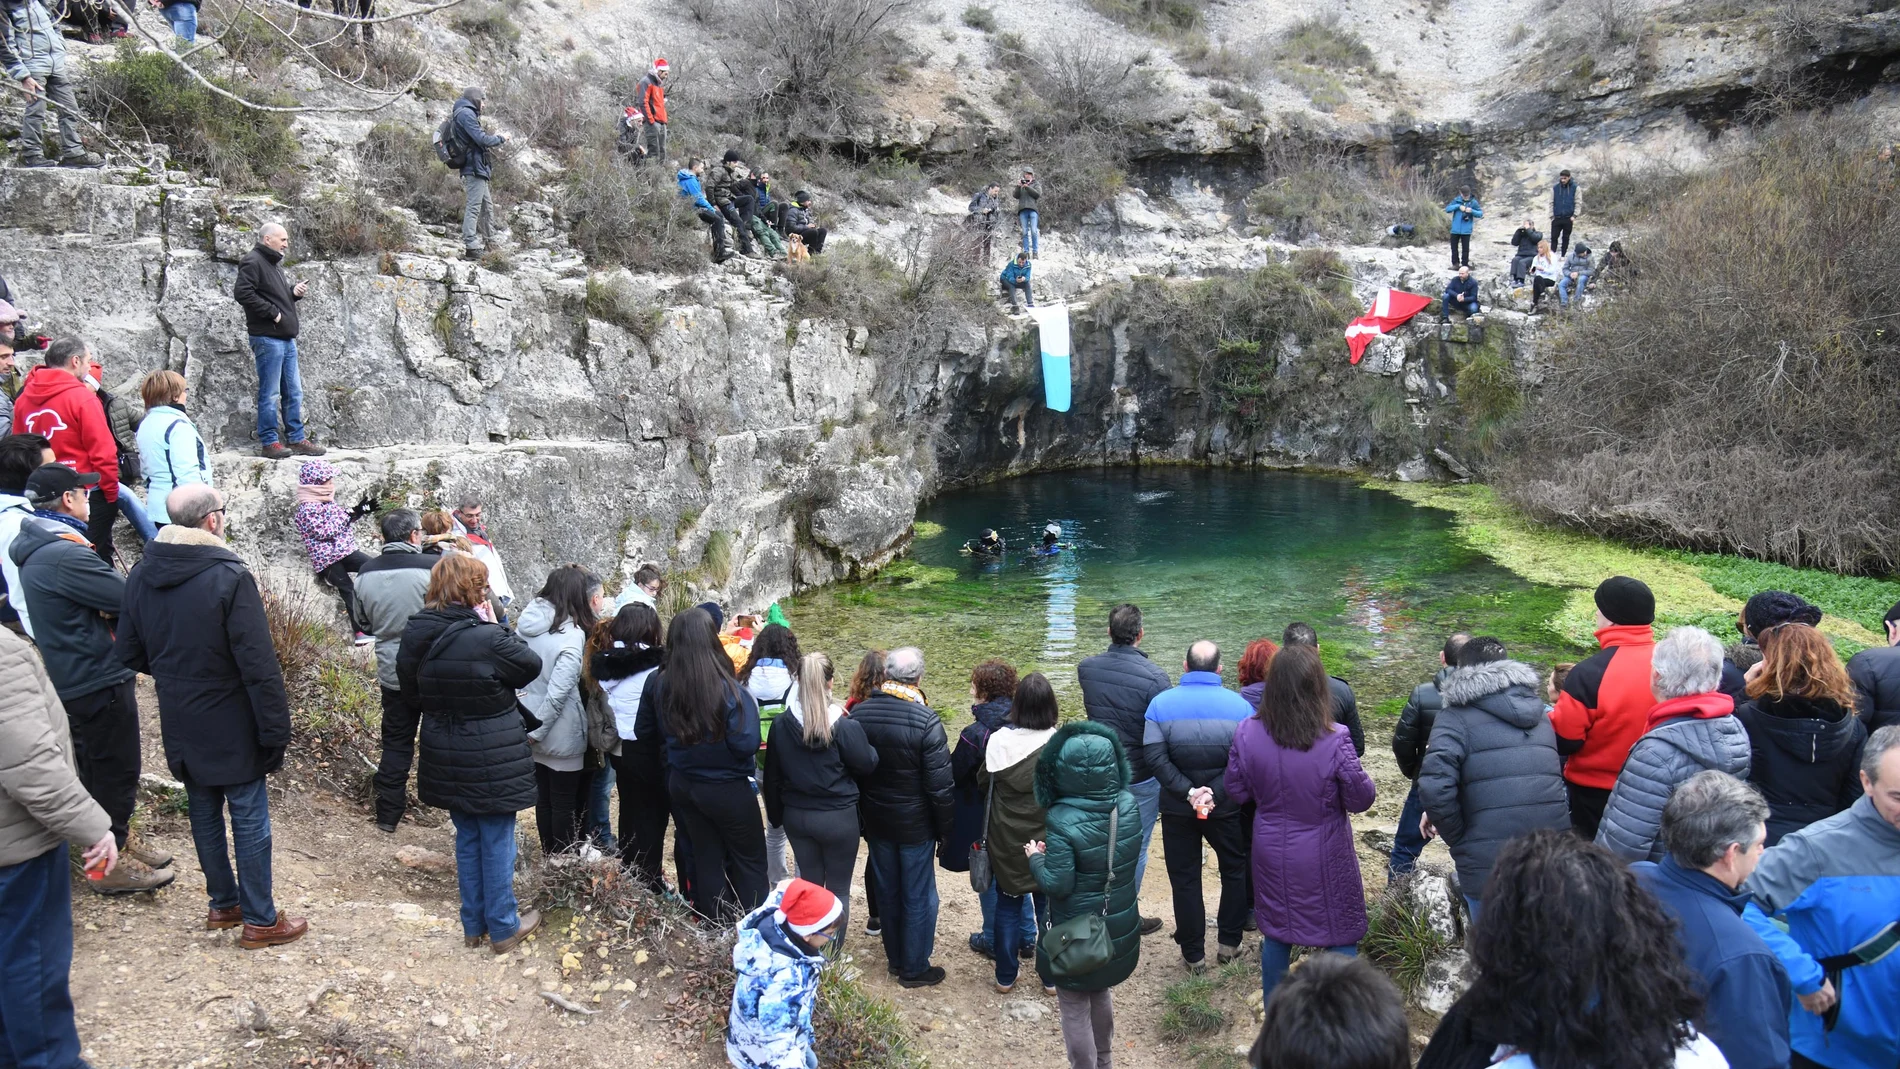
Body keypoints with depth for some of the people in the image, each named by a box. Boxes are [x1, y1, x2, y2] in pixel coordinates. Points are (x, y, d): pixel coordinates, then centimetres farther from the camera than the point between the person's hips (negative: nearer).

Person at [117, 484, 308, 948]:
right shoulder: (229, 576, -22)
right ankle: (259, 919, 14)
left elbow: (131, 653, 10)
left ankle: (222, 903, 34)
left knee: (204, 813, 20)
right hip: (230, 727, -7)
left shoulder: (141, 575, 0)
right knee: (249, 819, 5)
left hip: (180, 724, 7)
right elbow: (259, 666, -22)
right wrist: (275, 731, -16)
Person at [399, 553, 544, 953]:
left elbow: (412, 696, 9)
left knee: (467, 838, 19)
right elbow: (531, 666, -9)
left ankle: (473, 925, 29)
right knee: (498, 841, 7)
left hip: (447, 760, 7)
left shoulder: (415, 637, -2)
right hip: (492, 762, -6)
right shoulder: (486, 638, -24)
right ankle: (503, 927, 19)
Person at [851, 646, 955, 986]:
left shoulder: (859, 713, -8)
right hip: (916, 824, -5)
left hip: (876, 821, 5)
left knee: (887, 891, 20)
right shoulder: (926, 720, -23)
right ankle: (914, 968, 22)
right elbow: (940, 786, -20)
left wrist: (861, 817, 14)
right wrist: (945, 827, -6)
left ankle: (896, 956, 36)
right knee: (918, 897, 11)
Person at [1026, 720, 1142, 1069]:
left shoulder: (1062, 821, -28)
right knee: (1101, 994, 29)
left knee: (1074, 1008, 14)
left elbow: (1057, 884, -25)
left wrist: (1036, 858, -5)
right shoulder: (1130, 806, -11)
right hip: (1119, 928, 6)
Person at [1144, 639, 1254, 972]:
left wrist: (1189, 792, -16)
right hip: (1226, 806, 0)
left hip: (1178, 807, 0)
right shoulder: (1239, 704, -6)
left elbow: (1154, 755, -16)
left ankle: (1193, 954, 18)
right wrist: (1216, 794, -17)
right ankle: (1229, 944, 27)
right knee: (1234, 870, 21)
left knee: (1185, 878, 11)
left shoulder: (1161, 702, -6)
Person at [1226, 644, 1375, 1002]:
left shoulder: (1247, 734, -16)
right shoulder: (1334, 741, -26)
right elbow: (1361, 799, -14)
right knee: (1340, 936, 15)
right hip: (1324, 861, -3)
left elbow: (1236, 792, -3)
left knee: (1275, 935, 20)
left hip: (1272, 857, 3)